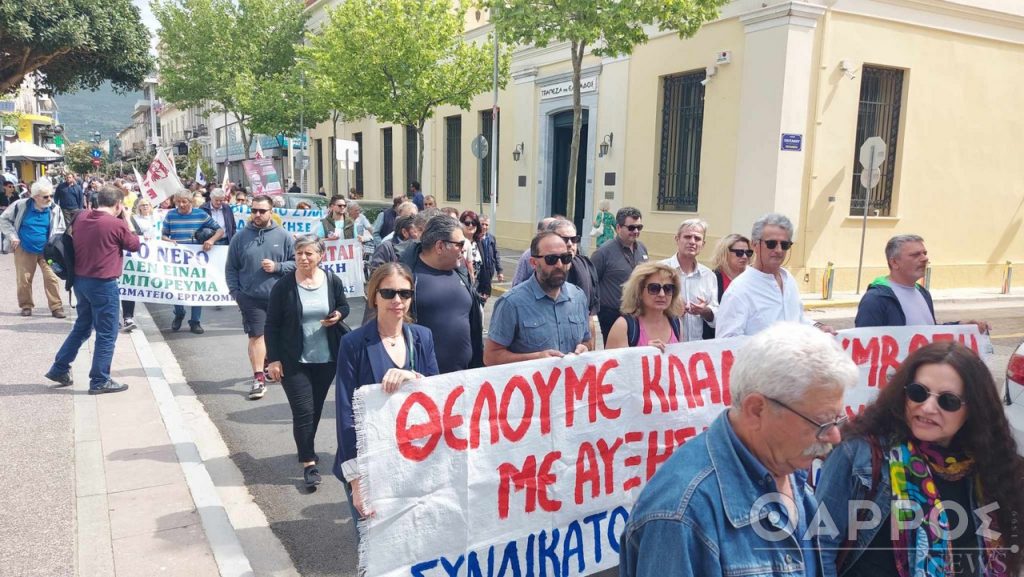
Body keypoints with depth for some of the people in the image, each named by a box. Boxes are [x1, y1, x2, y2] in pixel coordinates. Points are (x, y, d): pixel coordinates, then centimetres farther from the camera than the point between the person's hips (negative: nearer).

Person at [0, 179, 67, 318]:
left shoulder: (55, 210, -8)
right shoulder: (21, 205, -12)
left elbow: (60, 230, 6)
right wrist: (13, 236, -6)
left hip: (46, 250, 0)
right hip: (24, 250, 0)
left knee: (52, 278, -5)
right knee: (24, 280, 8)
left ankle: (56, 307, 5)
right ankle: (26, 306, 26)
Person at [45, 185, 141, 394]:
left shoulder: (81, 217, 4)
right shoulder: (117, 224, -15)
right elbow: (134, 245, 1)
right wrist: (126, 220, 7)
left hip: (80, 280, 8)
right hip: (103, 284, -8)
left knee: (82, 326, 23)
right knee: (106, 333, 3)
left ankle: (59, 368, 29)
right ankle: (100, 381, 8)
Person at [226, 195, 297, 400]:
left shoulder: (283, 236, 0)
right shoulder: (241, 237, 1)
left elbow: (296, 263, 4)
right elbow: (231, 268, 5)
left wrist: (277, 267, -13)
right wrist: (235, 292, -2)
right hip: (251, 298, -1)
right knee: (256, 335, -5)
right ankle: (258, 378, 0)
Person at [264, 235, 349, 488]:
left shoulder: (333, 281, -3)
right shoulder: (283, 286, -10)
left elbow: (344, 306, 14)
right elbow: (272, 325, -6)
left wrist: (338, 315, -10)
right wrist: (273, 359, -10)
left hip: (326, 359, 3)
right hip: (294, 361, -3)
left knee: (316, 409, 15)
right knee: (303, 411, -6)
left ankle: (306, 449, 37)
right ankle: (309, 463, 4)